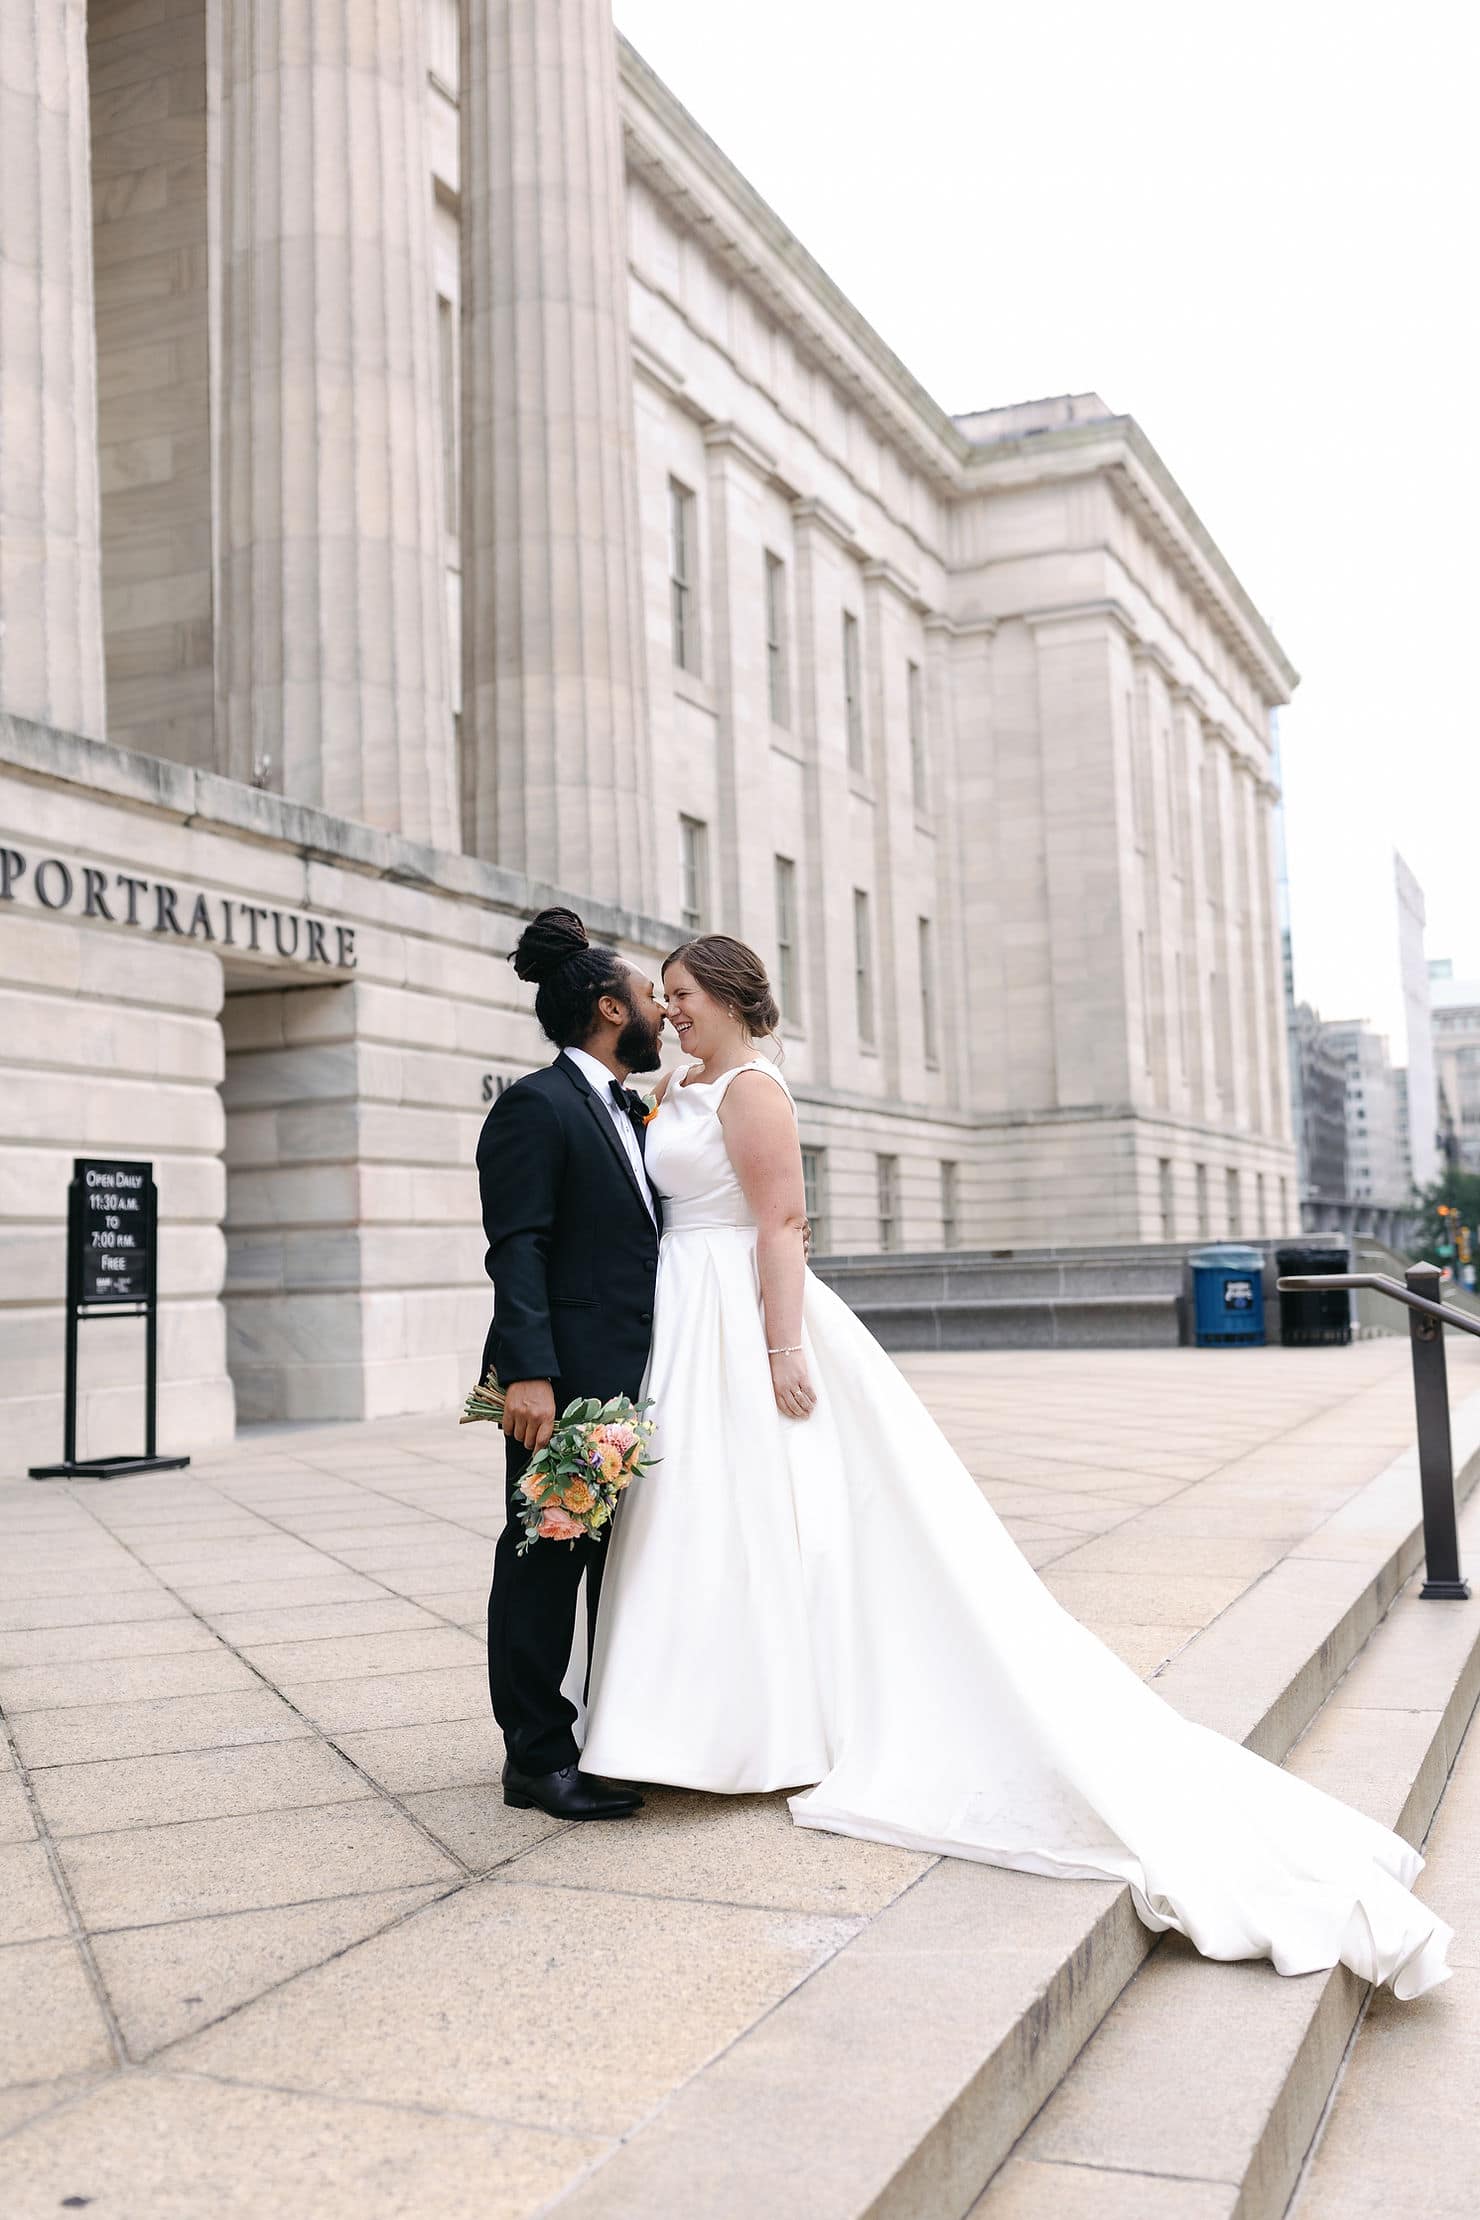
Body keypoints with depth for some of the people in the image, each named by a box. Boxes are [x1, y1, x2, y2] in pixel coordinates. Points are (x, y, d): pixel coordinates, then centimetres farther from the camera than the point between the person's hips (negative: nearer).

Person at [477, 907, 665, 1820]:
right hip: (567, 1381, -9)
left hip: (637, 1379, 9)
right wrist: (527, 1372, -26)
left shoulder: (634, 1113, 17)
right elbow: (517, 1249, -18)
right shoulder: (536, 1106, -11)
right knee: (549, 1562, 0)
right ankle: (538, 1757, 11)